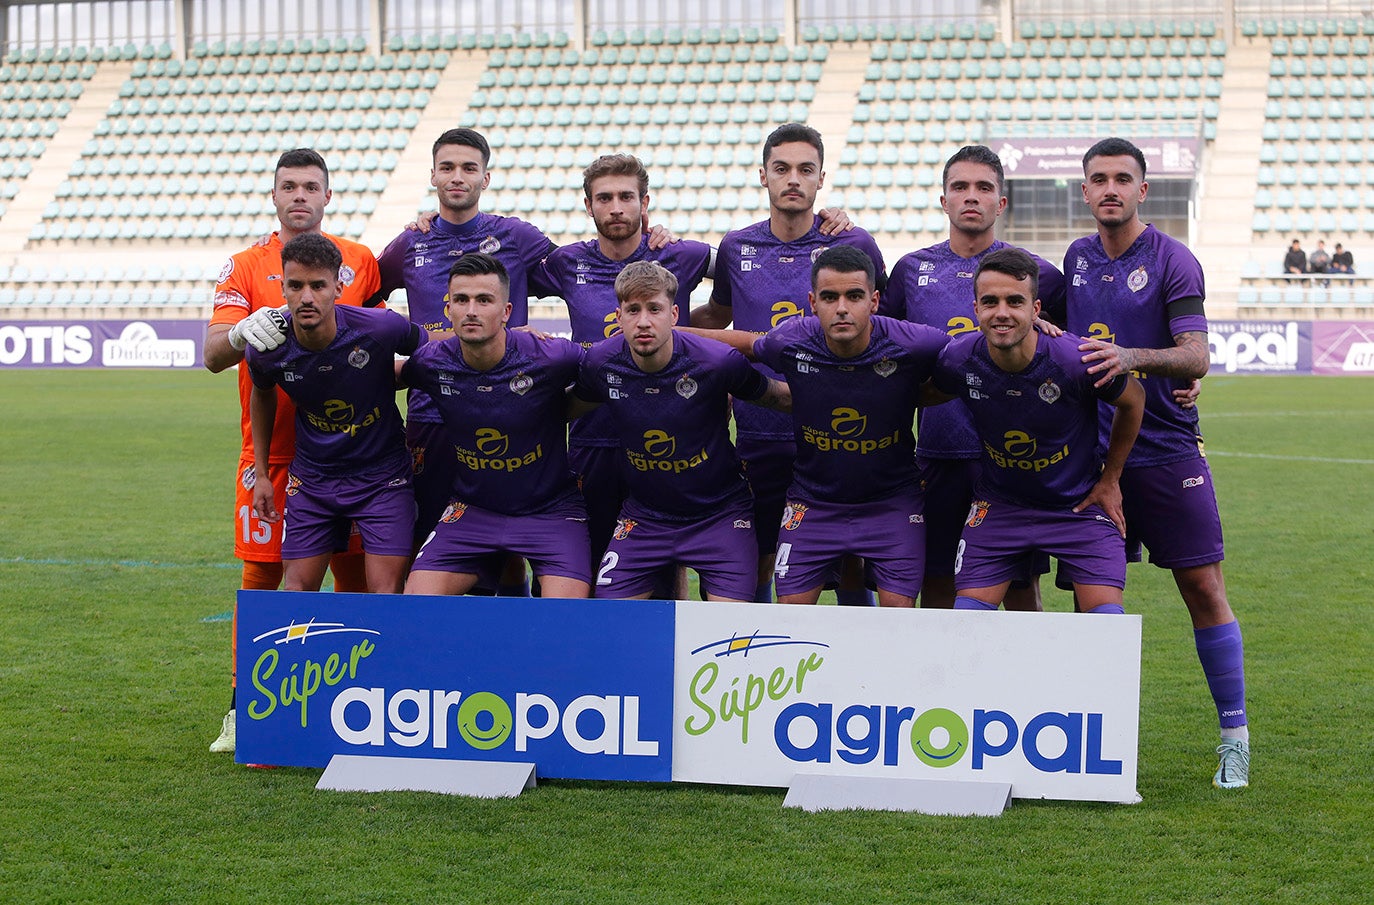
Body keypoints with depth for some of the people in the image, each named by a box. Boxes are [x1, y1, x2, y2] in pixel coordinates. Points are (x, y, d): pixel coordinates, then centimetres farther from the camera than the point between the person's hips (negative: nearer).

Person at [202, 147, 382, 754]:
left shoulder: (360, 261, 8)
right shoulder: (245, 267, 3)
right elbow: (212, 354, -9)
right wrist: (242, 333, -29)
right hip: (272, 451, -1)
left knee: (357, 576, 1)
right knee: (261, 577, -1)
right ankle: (243, 708, 8)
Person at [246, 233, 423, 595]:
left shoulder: (379, 328, -23)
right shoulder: (268, 348, -14)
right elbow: (262, 395, 10)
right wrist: (261, 474, 11)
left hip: (383, 477, -2)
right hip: (311, 480, 2)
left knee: (386, 598, -7)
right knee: (296, 592, 3)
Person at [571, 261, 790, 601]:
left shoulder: (718, 362, -21)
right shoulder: (600, 362, -12)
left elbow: (782, 398, -4)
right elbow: (572, 407, 10)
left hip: (719, 513, -2)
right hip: (643, 517, 3)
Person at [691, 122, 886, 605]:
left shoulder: (854, 245, 0)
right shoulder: (736, 248, 6)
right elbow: (715, 317, 23)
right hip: (760, 435, 2)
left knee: (851, 565, 3)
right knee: (755, 563, 8)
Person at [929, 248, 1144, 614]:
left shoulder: (1079, 361, -25)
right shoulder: (957, 361, -19)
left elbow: (1132, 401, -3)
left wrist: (1110, 480, 4)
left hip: (1079, 504, -2)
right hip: (997, 504, 2)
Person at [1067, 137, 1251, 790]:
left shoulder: (1173, 261, -6)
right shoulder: (1077, 259, 10)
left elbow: (1195, 357, -17)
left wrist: (1131, 356, -33)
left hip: (1167, 452, -4)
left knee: (1204, 590, -3)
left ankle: (1234, 735, 6)